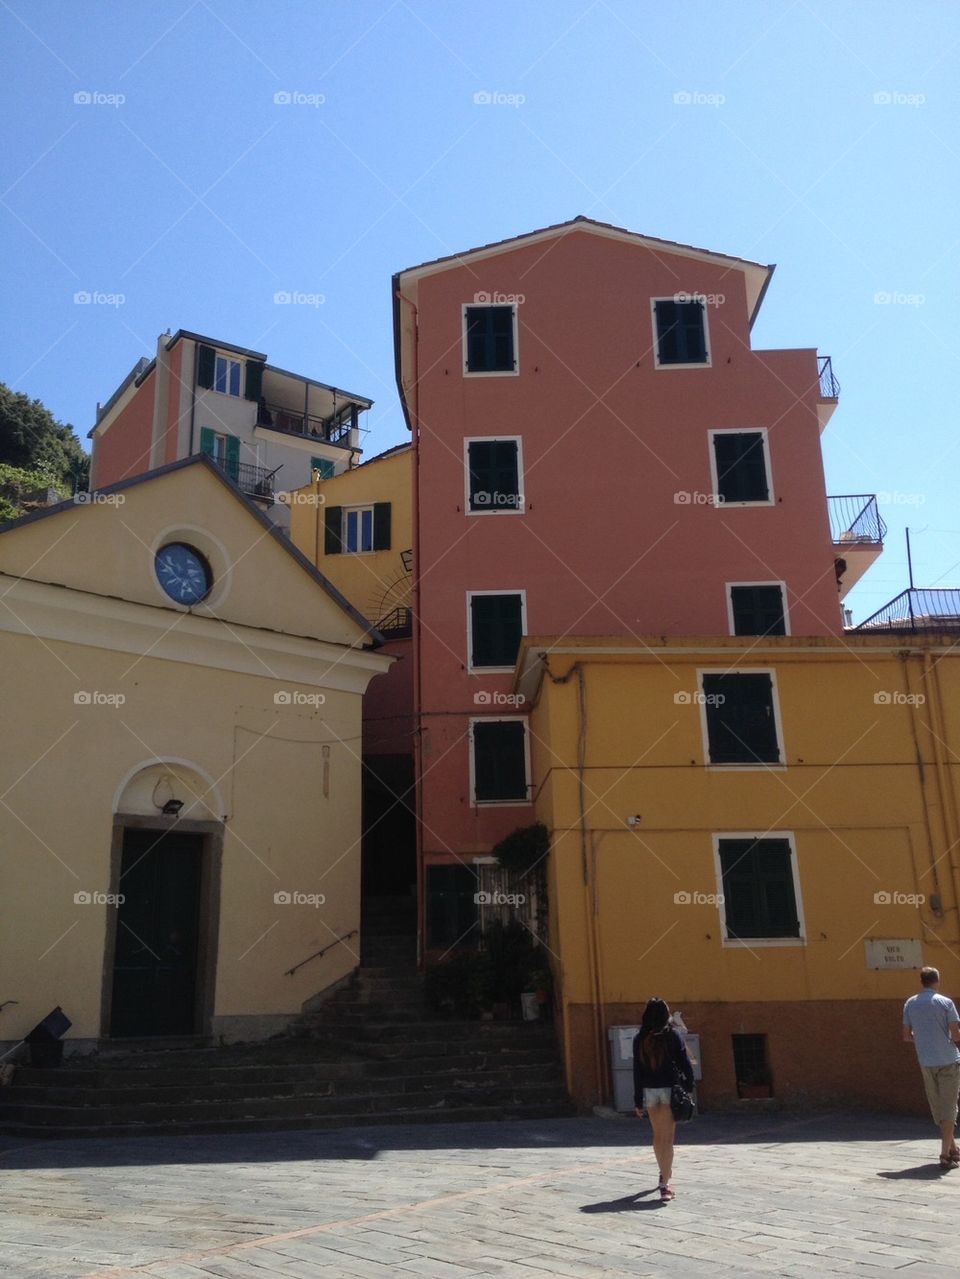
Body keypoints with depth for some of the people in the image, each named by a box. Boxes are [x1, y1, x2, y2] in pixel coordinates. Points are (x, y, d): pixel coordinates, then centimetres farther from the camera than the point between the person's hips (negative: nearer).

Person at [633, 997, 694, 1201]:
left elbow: (637, 1070, 0)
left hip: (650, 1091, 3)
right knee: (667, 1138, -1)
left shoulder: (640, 1039, -1)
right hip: (670, 1089, -3)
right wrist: (689, 1087, 4)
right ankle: (665, 1184, -9)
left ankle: (664, 1174, 37)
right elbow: (684, 1063, -7)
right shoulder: (672, 1036, -6)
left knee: (658, 1136, 20)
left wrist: (638, 1101, 4)